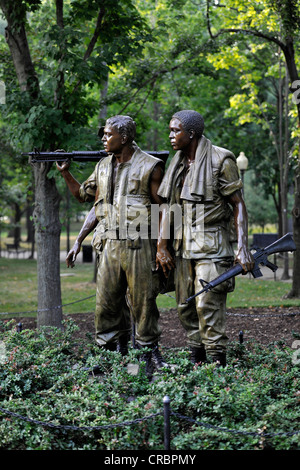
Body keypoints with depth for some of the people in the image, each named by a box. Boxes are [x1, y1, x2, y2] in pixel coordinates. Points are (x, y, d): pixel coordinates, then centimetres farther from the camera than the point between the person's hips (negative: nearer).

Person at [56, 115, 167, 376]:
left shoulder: (150, 166, -3)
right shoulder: (103, 167, 14)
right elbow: (85, 196, 24)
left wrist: (161, 246, -8)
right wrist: (65, 173, 14)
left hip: (139, 245, -5)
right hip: (109, 245, 5)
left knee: (143, 303, 0)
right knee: (106, 303, 3)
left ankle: (149, 354, 10)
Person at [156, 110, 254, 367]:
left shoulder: (221, 160, -8)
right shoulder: (177, 163, 12)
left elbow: (239, 204, -8)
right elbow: (167, 205, 13)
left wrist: (243, 248, -16)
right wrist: (161, 245, 5)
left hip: (212, 245, -7)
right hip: (183, 245, 7)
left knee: (208, 305, -13)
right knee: (185, 307, 8)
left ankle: (218, 363, -8)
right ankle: (196, 362, 18)